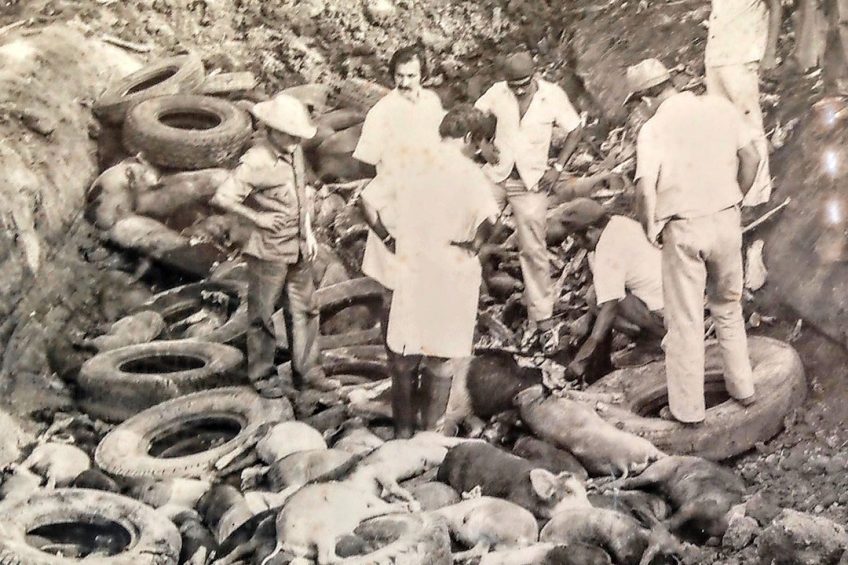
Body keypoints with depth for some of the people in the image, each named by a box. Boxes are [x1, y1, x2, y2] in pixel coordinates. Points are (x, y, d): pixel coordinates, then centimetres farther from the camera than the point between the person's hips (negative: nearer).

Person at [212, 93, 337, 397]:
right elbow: (222, 197, -28)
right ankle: (260, 376, 21)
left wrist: (308, 234, 11)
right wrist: (258, 218, -19)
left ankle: (306, 369, 27)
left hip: (299, 248, 7)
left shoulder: (295, 153, 2)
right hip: (269, 250, -7)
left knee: (304, 310, 14)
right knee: (263, 315, 8)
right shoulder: (255, 162, -21)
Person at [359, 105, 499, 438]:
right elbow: (488, 219, -27)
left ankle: (403, 429, 22)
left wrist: (391, 239, 7)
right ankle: (430, 431, 19)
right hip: (452, 277, -2)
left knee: (404, 356, 14)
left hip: (412, 273, 3)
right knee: (441, 359, 12)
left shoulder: (412, 169, 0)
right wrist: (473, 245, -10)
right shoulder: (471, 175, -11)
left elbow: (373, 204, -2)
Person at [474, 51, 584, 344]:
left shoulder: (554, 96, -8)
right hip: (495, 176, 2)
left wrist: (557, 168, -7)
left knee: (533, 249, 0)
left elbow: (574, 131, 1)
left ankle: (540, 317, 10)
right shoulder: (497, 93, -5)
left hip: (531, 182, -2)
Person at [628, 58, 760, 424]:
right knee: (728, 307, 23)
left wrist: (650, 229, -4)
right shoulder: (719, 107, 0)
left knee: (685, 320, 8)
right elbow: (751, 157, 1)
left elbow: (646, 190, -20)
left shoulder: (653, 128, -11)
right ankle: (742, 388, 33)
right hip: (726, 219, 4)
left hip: (683, 228, -4)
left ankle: (688, 409, 16)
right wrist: (736, 199, 14)